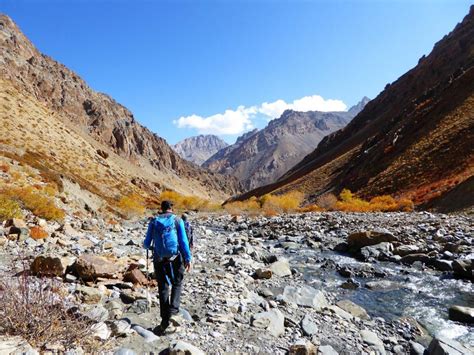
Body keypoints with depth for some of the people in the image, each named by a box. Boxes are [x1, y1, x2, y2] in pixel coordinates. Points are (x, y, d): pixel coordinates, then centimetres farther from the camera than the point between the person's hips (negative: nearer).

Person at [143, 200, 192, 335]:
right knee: (177, 285, 17)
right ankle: (173, 311, 2)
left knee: (163, 288, 12)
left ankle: (165, 320, 15)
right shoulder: (177, 220, -2)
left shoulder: (153, 222, 4)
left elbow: (147, 243, 7)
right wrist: (188, 258, -3)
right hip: (175, 258, -2)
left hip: (159, 259, 2)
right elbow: (183, 241, -7)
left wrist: (147, 246, 30)